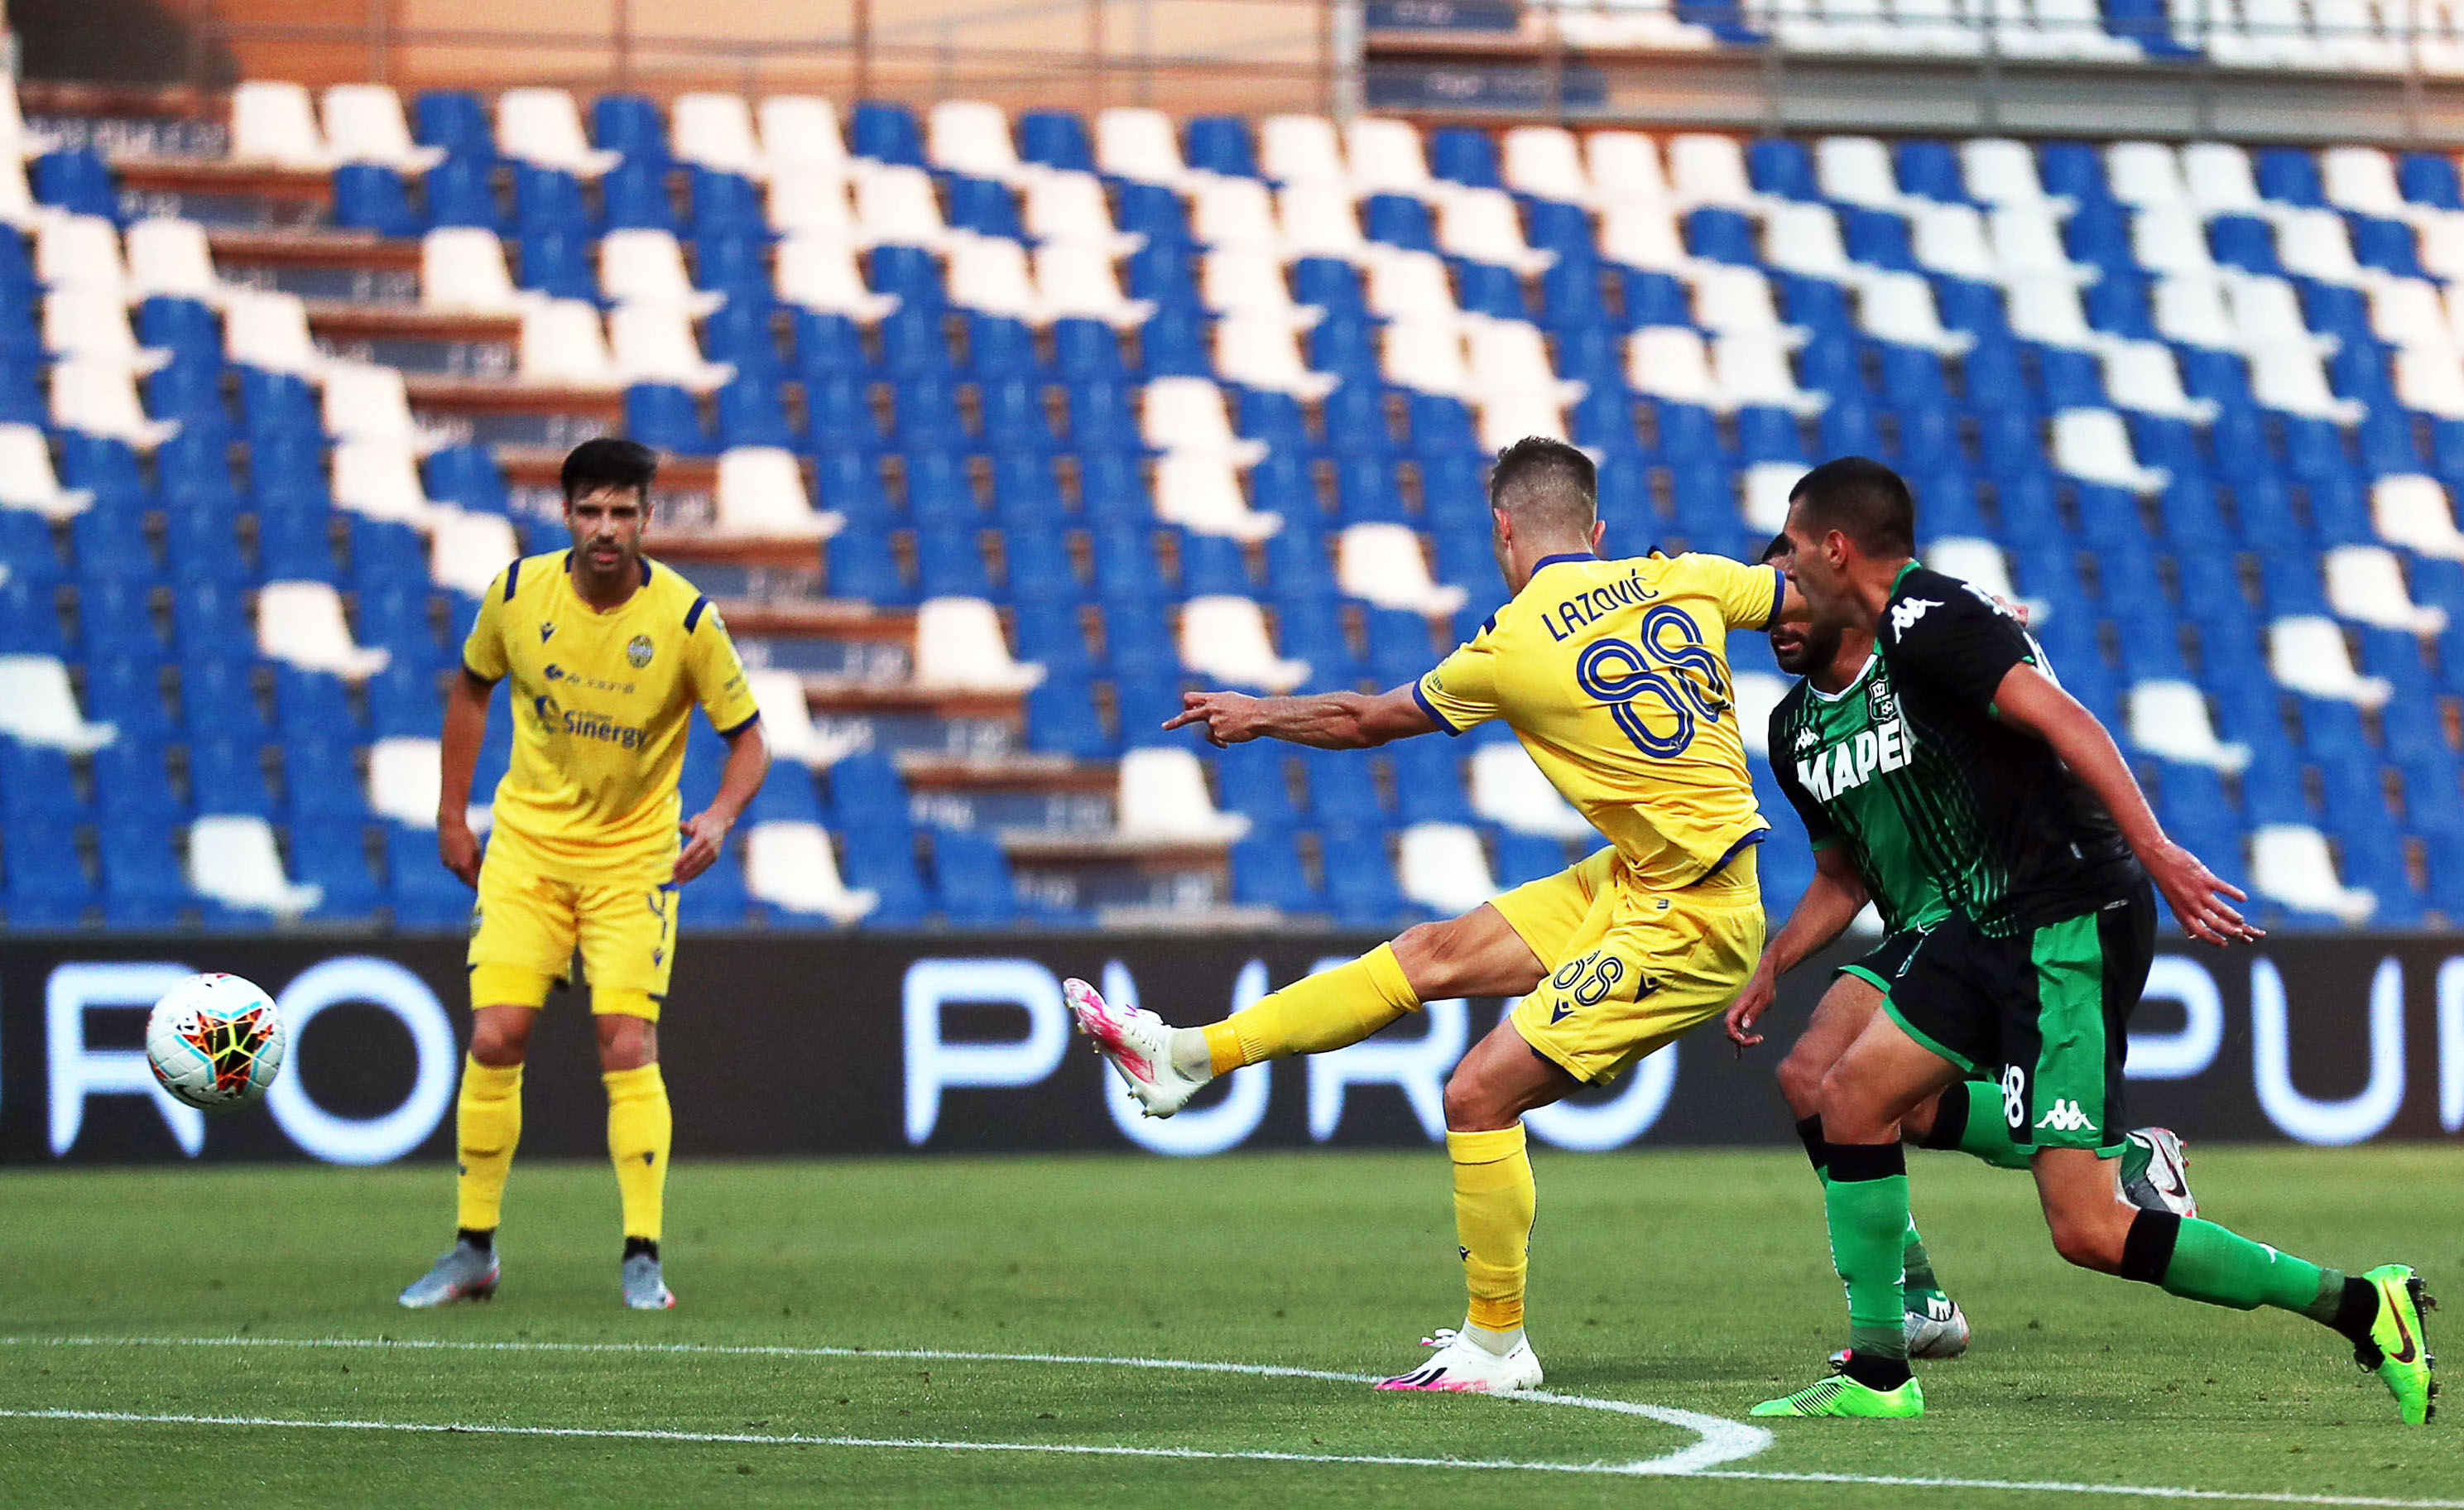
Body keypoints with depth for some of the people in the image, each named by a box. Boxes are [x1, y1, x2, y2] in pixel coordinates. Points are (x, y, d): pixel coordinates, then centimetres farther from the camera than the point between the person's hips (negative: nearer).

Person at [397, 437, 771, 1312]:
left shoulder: (685, 617, -16)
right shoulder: (518, 593, -9)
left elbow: (748, 740, -8)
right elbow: (472, 688, 10)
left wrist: (720, 817, -27)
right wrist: (452, 814, 9)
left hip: (633, 854, -2)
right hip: (528, 842, 2)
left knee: (628, 1048, -12)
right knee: (494, 1039, -5)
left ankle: (642, 1259, -4)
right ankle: (474, 1251, 8)